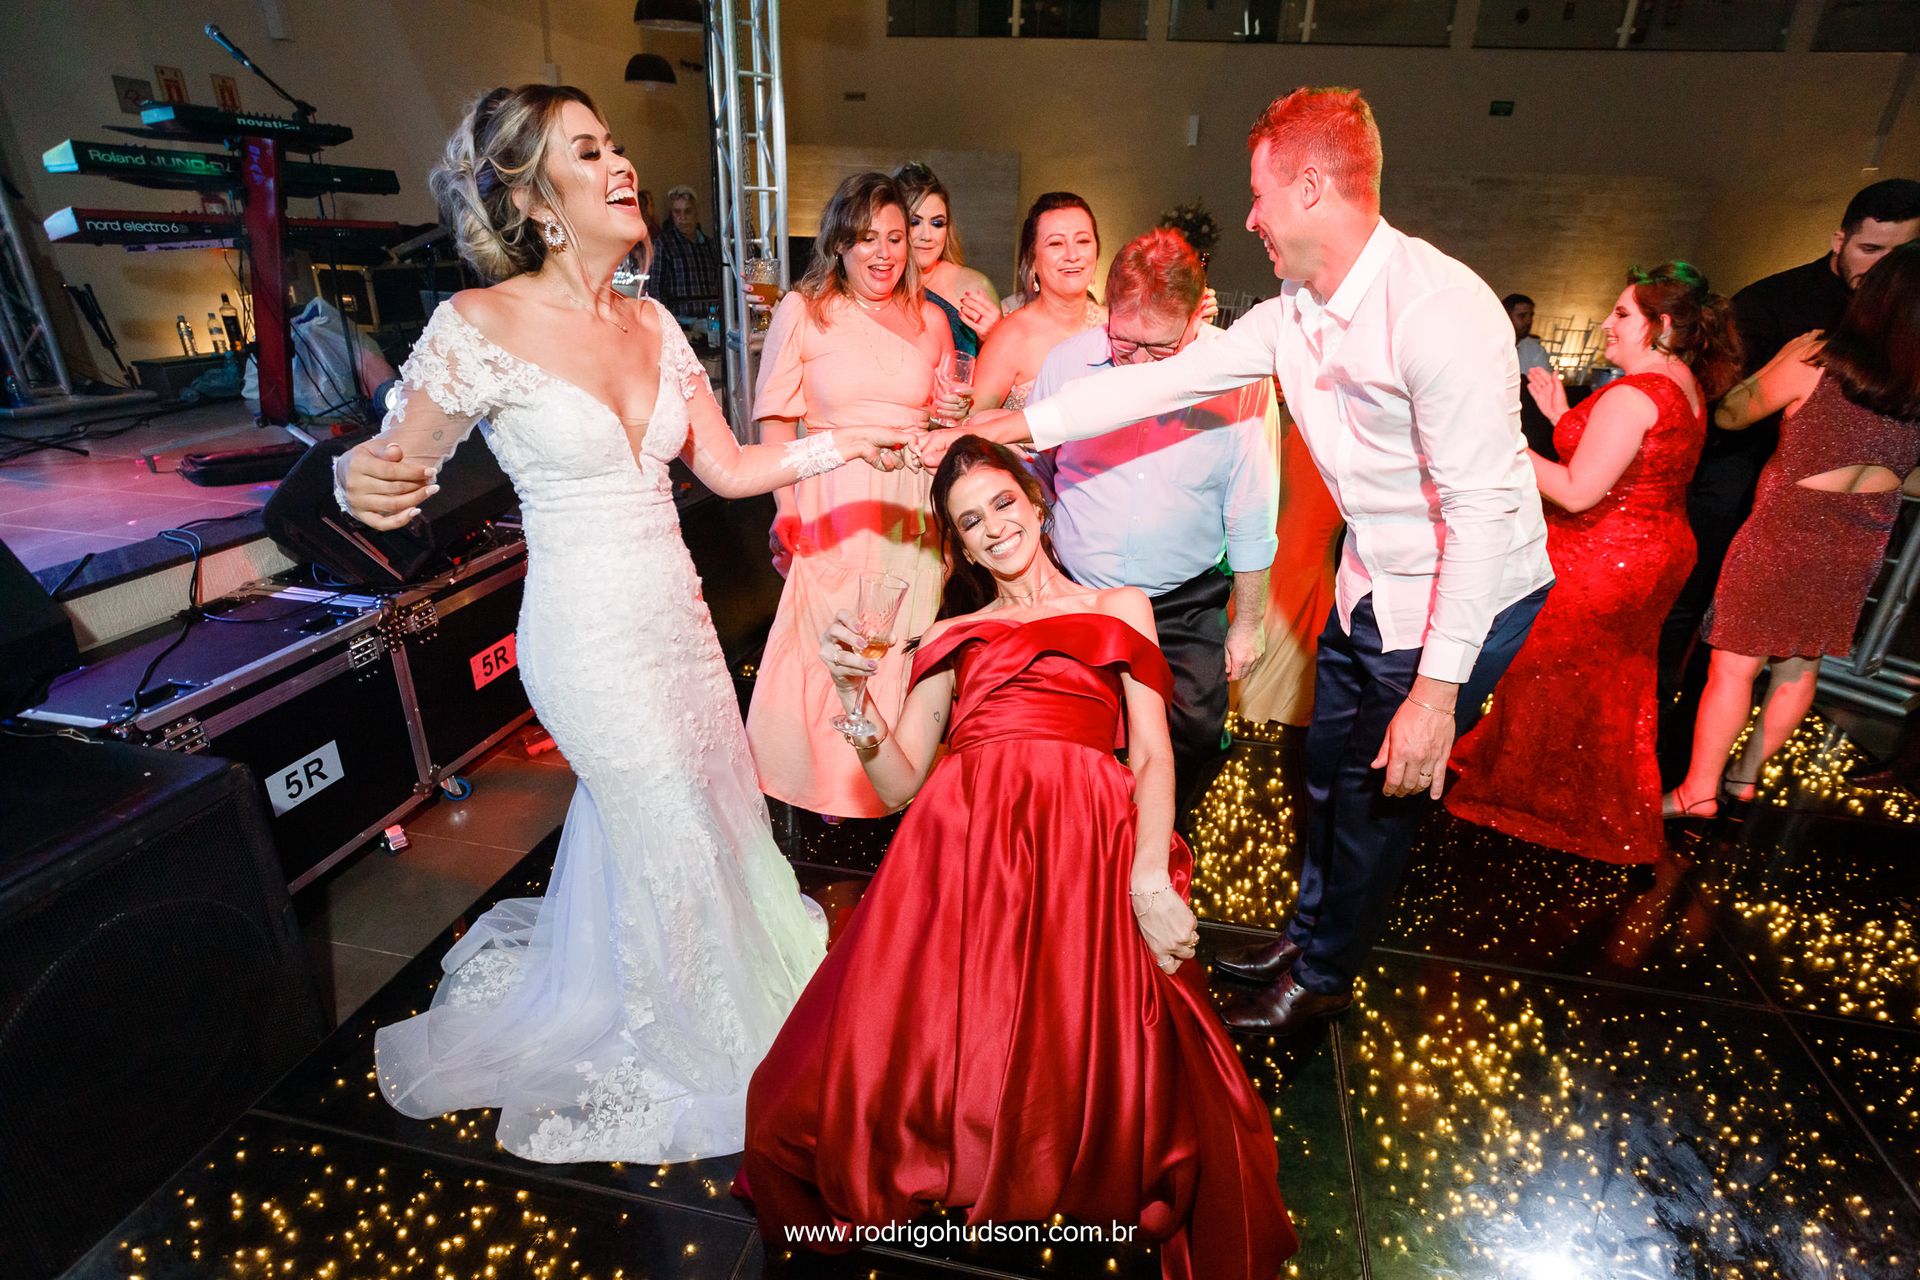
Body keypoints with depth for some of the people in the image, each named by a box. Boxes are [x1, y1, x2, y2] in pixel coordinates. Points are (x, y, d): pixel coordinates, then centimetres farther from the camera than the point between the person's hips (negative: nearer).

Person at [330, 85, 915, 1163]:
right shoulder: (480, 327, -15)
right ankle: (698, 1044, 38)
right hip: (589, 636, -6)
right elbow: (404, 469, -10)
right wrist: (360, 481, -33)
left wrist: (839, 443, -4)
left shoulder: (652, 324, 4)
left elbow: (729, 466, 5)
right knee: (676, 831, 7)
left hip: (677, 615, 7)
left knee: (715, 803, 20)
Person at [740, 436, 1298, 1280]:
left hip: (1084, 846, -1)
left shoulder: (1119, 607, 23)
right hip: (959, 841, 2)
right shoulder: (953, 635, 27)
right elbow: (900, 781, 16)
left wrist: (1150, 878, -7)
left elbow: (1151, 754, 9)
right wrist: (854, 694, -2)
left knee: (1085, 1075, -25)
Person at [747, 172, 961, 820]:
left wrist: (957, 413, 3)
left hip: (914, 507, 3)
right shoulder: (802, 310, 3)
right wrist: (785, 510, -8)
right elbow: (777, 419, -1)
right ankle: (836, 787, 21)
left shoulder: (930, 318, 13)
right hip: (832, 505, -2)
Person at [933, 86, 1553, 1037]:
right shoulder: (1293, 314, -2)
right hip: (1372, 583, 8)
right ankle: (1309, 931, 44)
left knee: (1377, 793, 7)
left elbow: (1481, 513, -28)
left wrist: (1435, 692, -28)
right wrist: (995, 428, -7)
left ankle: (1322, 976, 33)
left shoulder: (1440, 311, -27)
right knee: (1325, 769, 19)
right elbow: (1160, 380, -3)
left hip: (1467, 599, -7)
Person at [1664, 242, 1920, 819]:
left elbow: (1730, 415, -4)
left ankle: (1698, 791, 9)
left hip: (1785, 533, -5)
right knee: (1801, 665, 17)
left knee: (1734, 664, 2)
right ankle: (1746, 774, 32)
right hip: (1861, 544, 5)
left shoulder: (1813, 358, -16)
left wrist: (1783, 358, 13)